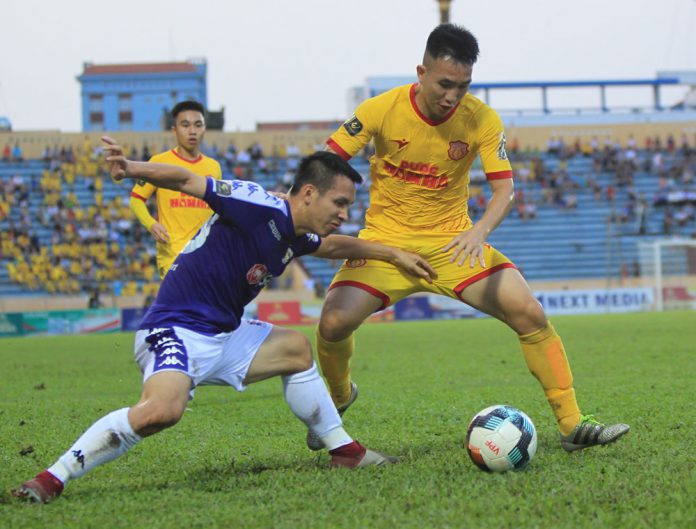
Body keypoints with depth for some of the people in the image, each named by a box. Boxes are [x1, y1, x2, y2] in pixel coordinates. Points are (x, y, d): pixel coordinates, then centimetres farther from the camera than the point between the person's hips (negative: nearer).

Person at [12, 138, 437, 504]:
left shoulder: (295, 236, 12)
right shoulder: (262, 207, -16)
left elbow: (335, 246, 36)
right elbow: (188, 181, -20)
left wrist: (393, 254, 39)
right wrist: (131, 168, -36)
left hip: (223, 337, 11)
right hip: (176, 330, -11)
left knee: (296, 349, 21)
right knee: (163, 409, -36)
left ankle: (344, 450, 32)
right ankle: (52, 479, -27)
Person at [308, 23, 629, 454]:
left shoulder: (482, 120, -11)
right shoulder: (382, 110, -14)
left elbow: (505, 189, -11)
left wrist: (479, 232, -30)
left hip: (454, 242, 1)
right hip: (386, 240, -1)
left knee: (530, 313, -15)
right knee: (334, 323, -22)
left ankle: (573, 426, -4)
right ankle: (340, 396, 13)